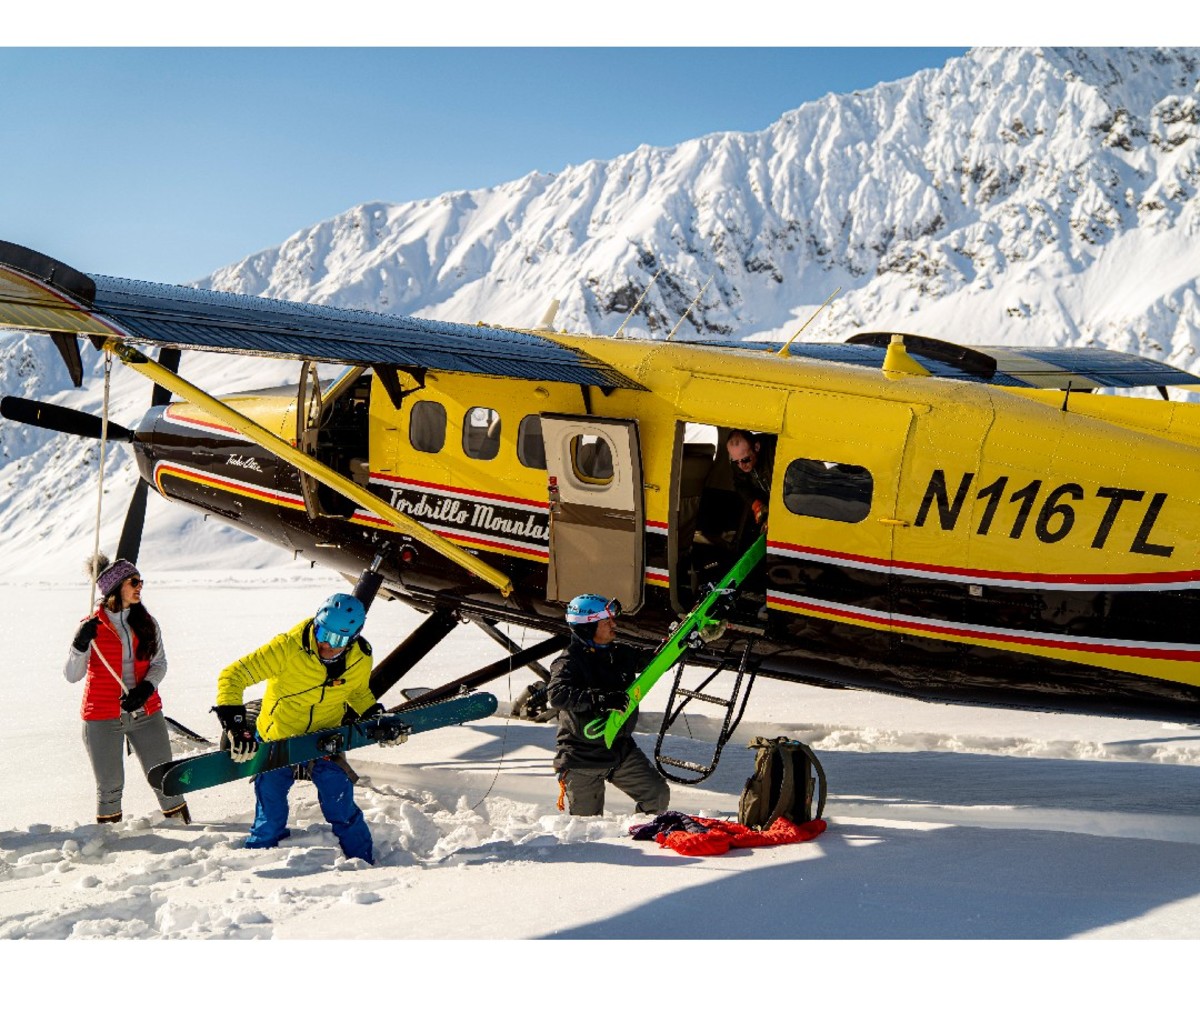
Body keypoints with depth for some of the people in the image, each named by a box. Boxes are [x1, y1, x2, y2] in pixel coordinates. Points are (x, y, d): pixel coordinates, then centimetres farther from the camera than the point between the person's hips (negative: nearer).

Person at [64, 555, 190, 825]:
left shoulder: (146, 623, 5)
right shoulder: (91, 627, -4)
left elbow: (159, 663, 7)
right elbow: (72, 676, -7)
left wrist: (146, 688, -11)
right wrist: (81, 645, -23)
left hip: (146, 713, 3)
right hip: (103, 718, -3)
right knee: (110, 787, 3)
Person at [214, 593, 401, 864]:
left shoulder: (360, 660, -12)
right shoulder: (288, 647, -26)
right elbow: (232, 676, -26)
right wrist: (234, 722, -36)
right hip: (276, 739, -2)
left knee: (342, 810, -4)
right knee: (270, 816, 3)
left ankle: (364, 865, 16)